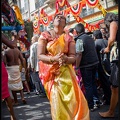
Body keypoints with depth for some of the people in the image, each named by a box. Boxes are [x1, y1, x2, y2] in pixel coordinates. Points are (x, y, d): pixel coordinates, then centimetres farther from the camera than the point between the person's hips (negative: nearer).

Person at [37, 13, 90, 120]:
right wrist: (53, 59, -24)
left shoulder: (69, 38, 6)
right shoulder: (45, 35, 0)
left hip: (65, 72, 2)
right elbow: (40, 55, -7)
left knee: (73, 100, -5)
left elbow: (73, 57, 0)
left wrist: (66, 59, -23)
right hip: (51, 73, -2)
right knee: (57, 102, -3)